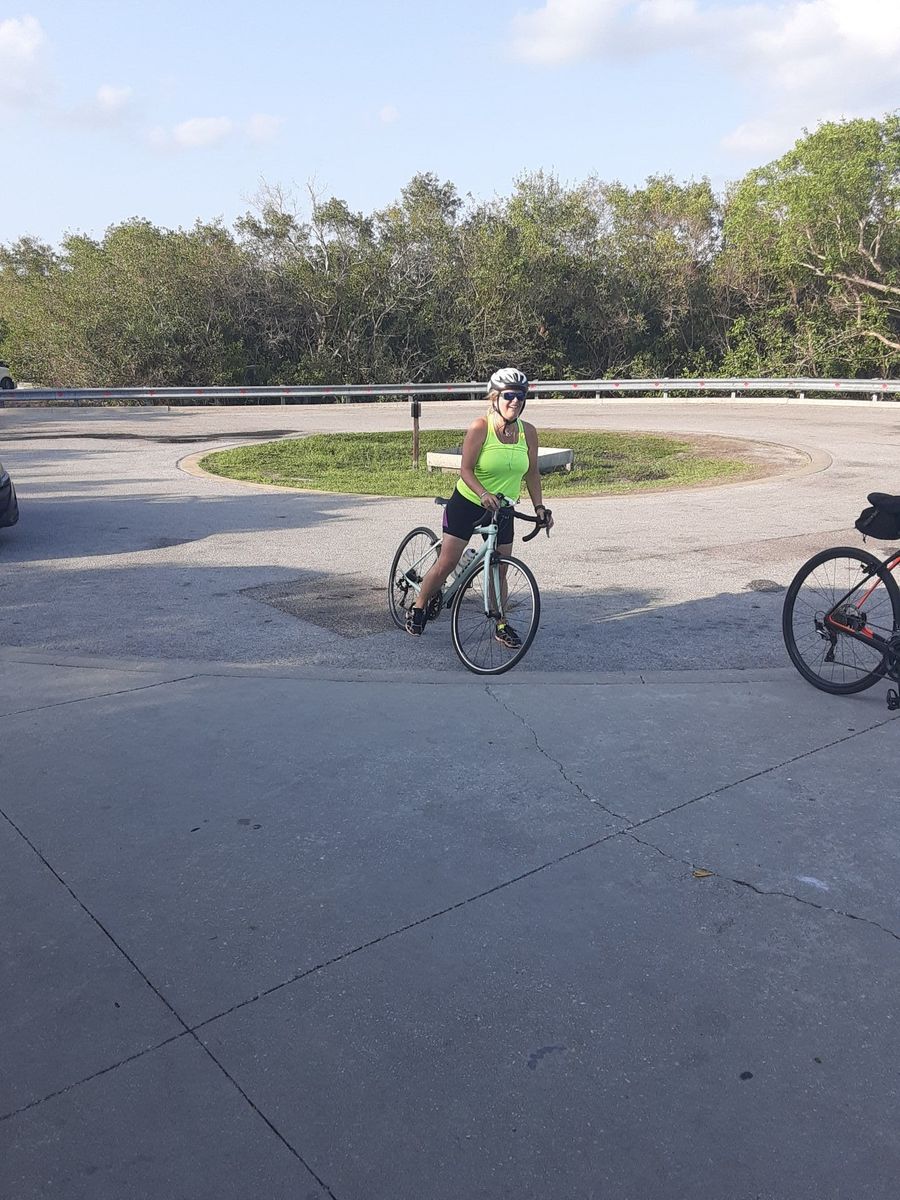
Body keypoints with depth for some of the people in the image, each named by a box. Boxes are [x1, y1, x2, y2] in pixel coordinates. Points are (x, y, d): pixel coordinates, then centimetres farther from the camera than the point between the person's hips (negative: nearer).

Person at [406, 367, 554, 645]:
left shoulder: (528, 432, -5)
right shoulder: (479, 427, -18)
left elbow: (532, 472, 4)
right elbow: (466, 470, -19)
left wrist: (539, 506, -4)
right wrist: (484, 494, -35)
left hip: (502, 510, 4)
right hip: (467, 504, -4)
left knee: (499, 569, 6)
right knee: (447, 563, -2)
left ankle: (500, 624, 21)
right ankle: (418, 607, 19)